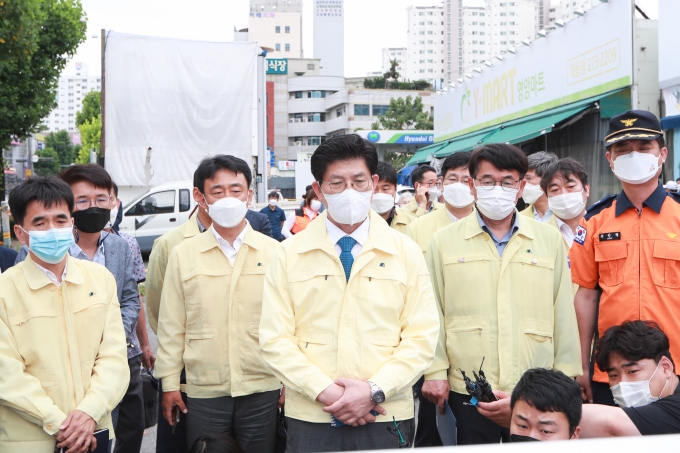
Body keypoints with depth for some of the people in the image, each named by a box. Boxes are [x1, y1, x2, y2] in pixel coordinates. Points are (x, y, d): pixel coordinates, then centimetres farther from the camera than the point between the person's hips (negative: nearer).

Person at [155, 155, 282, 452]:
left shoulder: (273, 252, 0)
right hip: (203, 392, 0)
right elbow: (171, 326, 3)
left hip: (263, 391, 0)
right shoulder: (183, 255, 2)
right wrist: (169, 383, 3)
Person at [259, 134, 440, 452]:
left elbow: (421, 337, -2)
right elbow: (275, 340, -3)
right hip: (310, 419, 0)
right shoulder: (288, 255, 2)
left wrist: (374, 390, -13)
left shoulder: (406, 253, 2)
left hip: (386, 418, 0)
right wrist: (326, 392, -14)